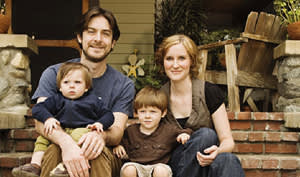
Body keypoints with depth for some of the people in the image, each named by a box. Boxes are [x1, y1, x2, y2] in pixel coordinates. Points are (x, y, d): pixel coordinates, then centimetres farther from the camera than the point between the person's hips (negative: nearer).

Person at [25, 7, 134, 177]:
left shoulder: (124, 85, 7)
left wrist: (100, 136, -32)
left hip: (106, 158, 0)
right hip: (61, 149, 0)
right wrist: (66, 142, -34)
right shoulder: (54, 74, 4)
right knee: (54, 150, -35)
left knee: (98, 154, -36)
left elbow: (117, 131, -4)